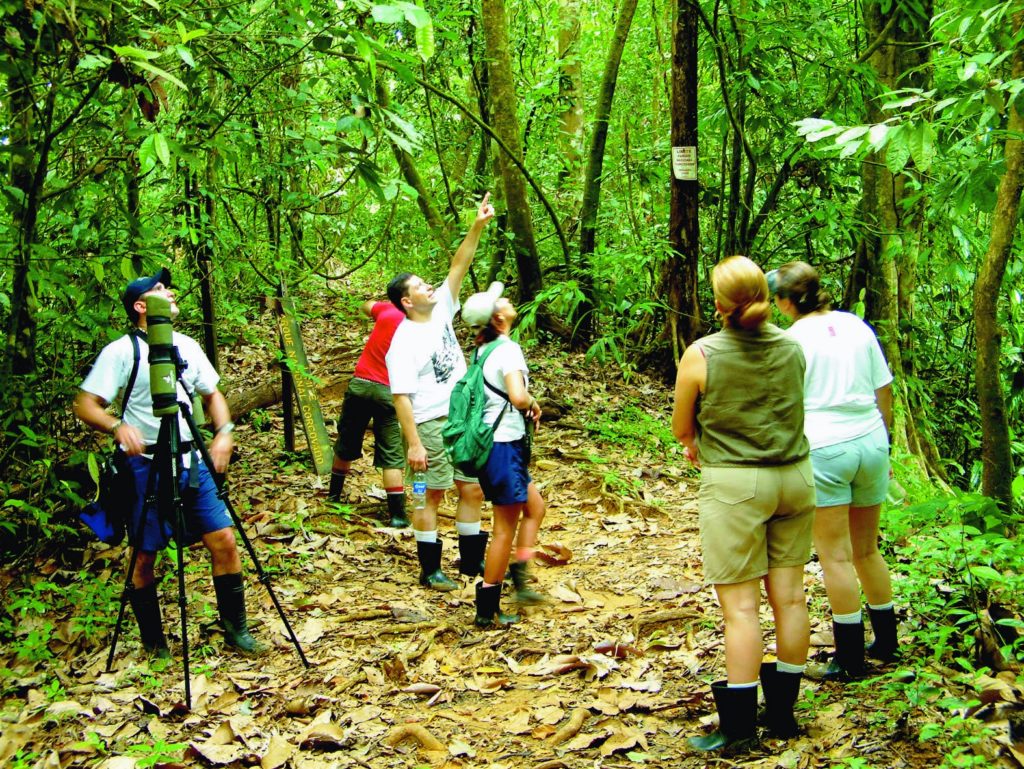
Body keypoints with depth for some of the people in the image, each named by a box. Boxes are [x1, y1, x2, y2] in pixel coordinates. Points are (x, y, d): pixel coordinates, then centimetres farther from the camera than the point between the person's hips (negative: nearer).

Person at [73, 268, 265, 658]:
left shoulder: (187, 346, 9)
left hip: (191, 461, 5)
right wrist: (117, 426, -30)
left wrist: (224, 430, 1)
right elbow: (85, 405, -10)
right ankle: (153, 642, 21)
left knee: (224, 541, 0)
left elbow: (211, 393, 19)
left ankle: (236, 630, 14)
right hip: (146, 465, -5)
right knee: (145, 555, 3)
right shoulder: (121, 352, -8)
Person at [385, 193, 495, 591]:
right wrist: (413, 443, -22)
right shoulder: (403, 342, -13)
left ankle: (472, 559, 23)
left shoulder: (441, 313, 6)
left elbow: (458, 268, 3)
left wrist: (478, 227, -8)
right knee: (431, 495, 1)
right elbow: (401, 396, -17)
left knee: (473, 489, 11)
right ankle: (430, 569, 9)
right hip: (431, 425, -7)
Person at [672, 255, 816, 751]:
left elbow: (681, 428, -1)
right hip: (794, 475, 5)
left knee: (740, 605, -1)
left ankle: (738, 724, 5)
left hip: (735, 484, -5)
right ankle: (782, 709, 23)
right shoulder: (791, 348, 2)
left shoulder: (701, 355, -12)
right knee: (789, 596, 11)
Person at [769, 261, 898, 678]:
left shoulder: (793, 339, -8)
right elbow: (885, 392, 10)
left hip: (823, 450, -5)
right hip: (871, 443, 5)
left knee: (836, 555, 3)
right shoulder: (856, 326, 6)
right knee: (867, 549, 18)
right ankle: (886, 640, 27)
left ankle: (850, 657, 8)